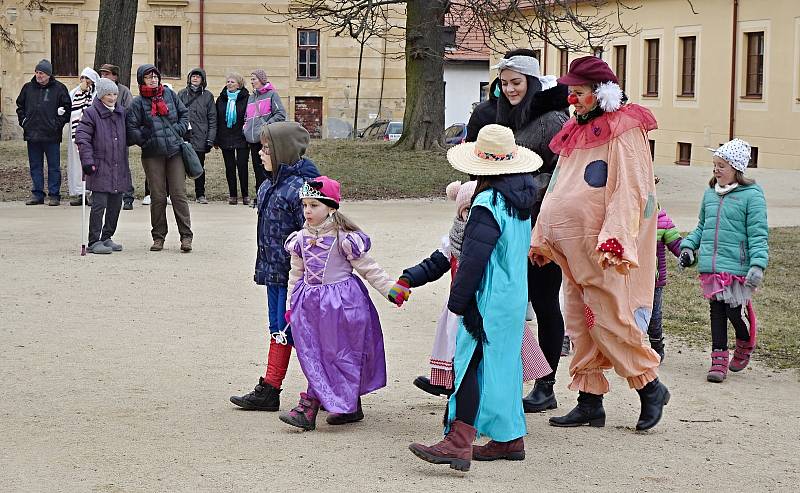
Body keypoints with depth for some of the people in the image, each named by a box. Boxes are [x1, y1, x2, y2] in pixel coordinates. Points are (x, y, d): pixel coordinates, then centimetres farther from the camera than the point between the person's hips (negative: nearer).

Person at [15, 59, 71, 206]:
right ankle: (37, 194, 15)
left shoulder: (59, 88, -2)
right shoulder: (28, 88, 10)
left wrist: (58, 123, -6)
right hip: (32, 134, 4)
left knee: (54, 166, 1)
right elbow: (20, 105, 20)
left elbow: (67, 107, 1)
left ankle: (54, 195, 7)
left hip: (51, 135, -4)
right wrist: (23, 121, 8)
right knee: (35, 166, 9)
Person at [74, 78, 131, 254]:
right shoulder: (91, 113, -6)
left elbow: (128, 136, 25)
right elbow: (82, 137, -10)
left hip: (119, 167, 6)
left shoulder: (122, 112, 12)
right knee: (99, 204, -9)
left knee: (116, 204, 10)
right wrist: (87, 160, -17)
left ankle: (107, 238, 23)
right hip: (100, 168, -6)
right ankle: (94, 242, -4)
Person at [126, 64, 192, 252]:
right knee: (158, 196, 3)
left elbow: (184, 113, 18)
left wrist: (179, 129, 4)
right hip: (152, 155, -1)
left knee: (179, 194, -3)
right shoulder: (138, 103, 1)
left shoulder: (169, 94, 9)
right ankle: (158, 237, 13)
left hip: (175, 152, 1)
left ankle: (186, 236, -1)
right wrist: (147, 138, -10)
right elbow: (132, 130, -2)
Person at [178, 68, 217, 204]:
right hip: (183, 137, 0)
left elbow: (212, 119, 3)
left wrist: (210, 139, -3)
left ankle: (200, 194, 13)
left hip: (200, 138, 0)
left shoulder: (207, 96, 5)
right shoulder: (182, 94, 7)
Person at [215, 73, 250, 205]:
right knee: (229, 167, 6)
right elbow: (217, 120, 9)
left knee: (242, 166, -4)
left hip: (241, 138, -3)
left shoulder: (246, 98, -2)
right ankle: (232, 195, 11)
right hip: (225, 138, 4)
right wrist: (216, 139, 4)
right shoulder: (221, 99, 8)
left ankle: (245, 194, 6)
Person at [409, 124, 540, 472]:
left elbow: (473, 259, -18)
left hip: (489, 302, -9)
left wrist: (458, 301, -11)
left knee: (471, 366, -10)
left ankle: (459, 442, -16)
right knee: (503, 365, 15)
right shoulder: (520, 201, 9)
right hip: (515, 297, 9)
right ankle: (510, 439, 22)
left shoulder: (488, 203, -17)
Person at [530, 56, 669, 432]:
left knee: (610, 321, -7)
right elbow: (556, 189, 22)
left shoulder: (623, 130, -9)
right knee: (579, 325, 9)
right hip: (572, 250, 9)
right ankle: (590, 403, 16)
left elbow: (630, 190, -17)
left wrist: (613, 240, -25)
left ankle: (651, 389, 10)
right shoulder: (576, 132, 16)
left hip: (605, 252, -8)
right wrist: (541, 238, 19)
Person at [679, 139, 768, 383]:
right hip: (710, 266, 5)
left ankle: (745, 345, 28)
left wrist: (758, 265, -18)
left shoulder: (751, 195, -6)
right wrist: (688, 246, 10)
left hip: (737, 267, -5)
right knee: (716, 311, 7)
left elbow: (758, 234, -9)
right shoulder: (710, 193, 12)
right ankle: (719, 359, 14)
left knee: (736, 311, -3)